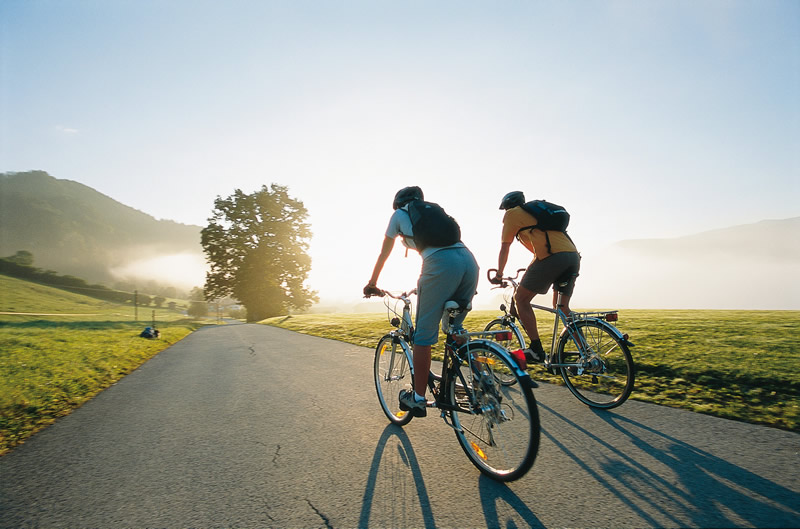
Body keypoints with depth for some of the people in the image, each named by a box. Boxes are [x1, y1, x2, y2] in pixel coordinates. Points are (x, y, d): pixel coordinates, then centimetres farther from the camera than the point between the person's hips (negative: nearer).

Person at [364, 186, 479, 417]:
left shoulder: (399, 215, 23)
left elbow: (384, 253, 29)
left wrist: (372, 283, 42)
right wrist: (423, 285, 56)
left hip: (441, 262, -6)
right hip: (469, 259, 6)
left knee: (424, 333, 2)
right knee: (455, 329, 19)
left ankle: (418, 398, 8)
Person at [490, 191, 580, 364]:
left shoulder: (512, 214, 14)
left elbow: (504, 248, 15)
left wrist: (498, 275, 25)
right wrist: (531, 273, 54)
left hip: (552, 256, -8)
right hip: (573, 256, 8)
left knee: (521, 298, 5)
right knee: (562, 307, 18)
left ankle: (536, 350, 1)